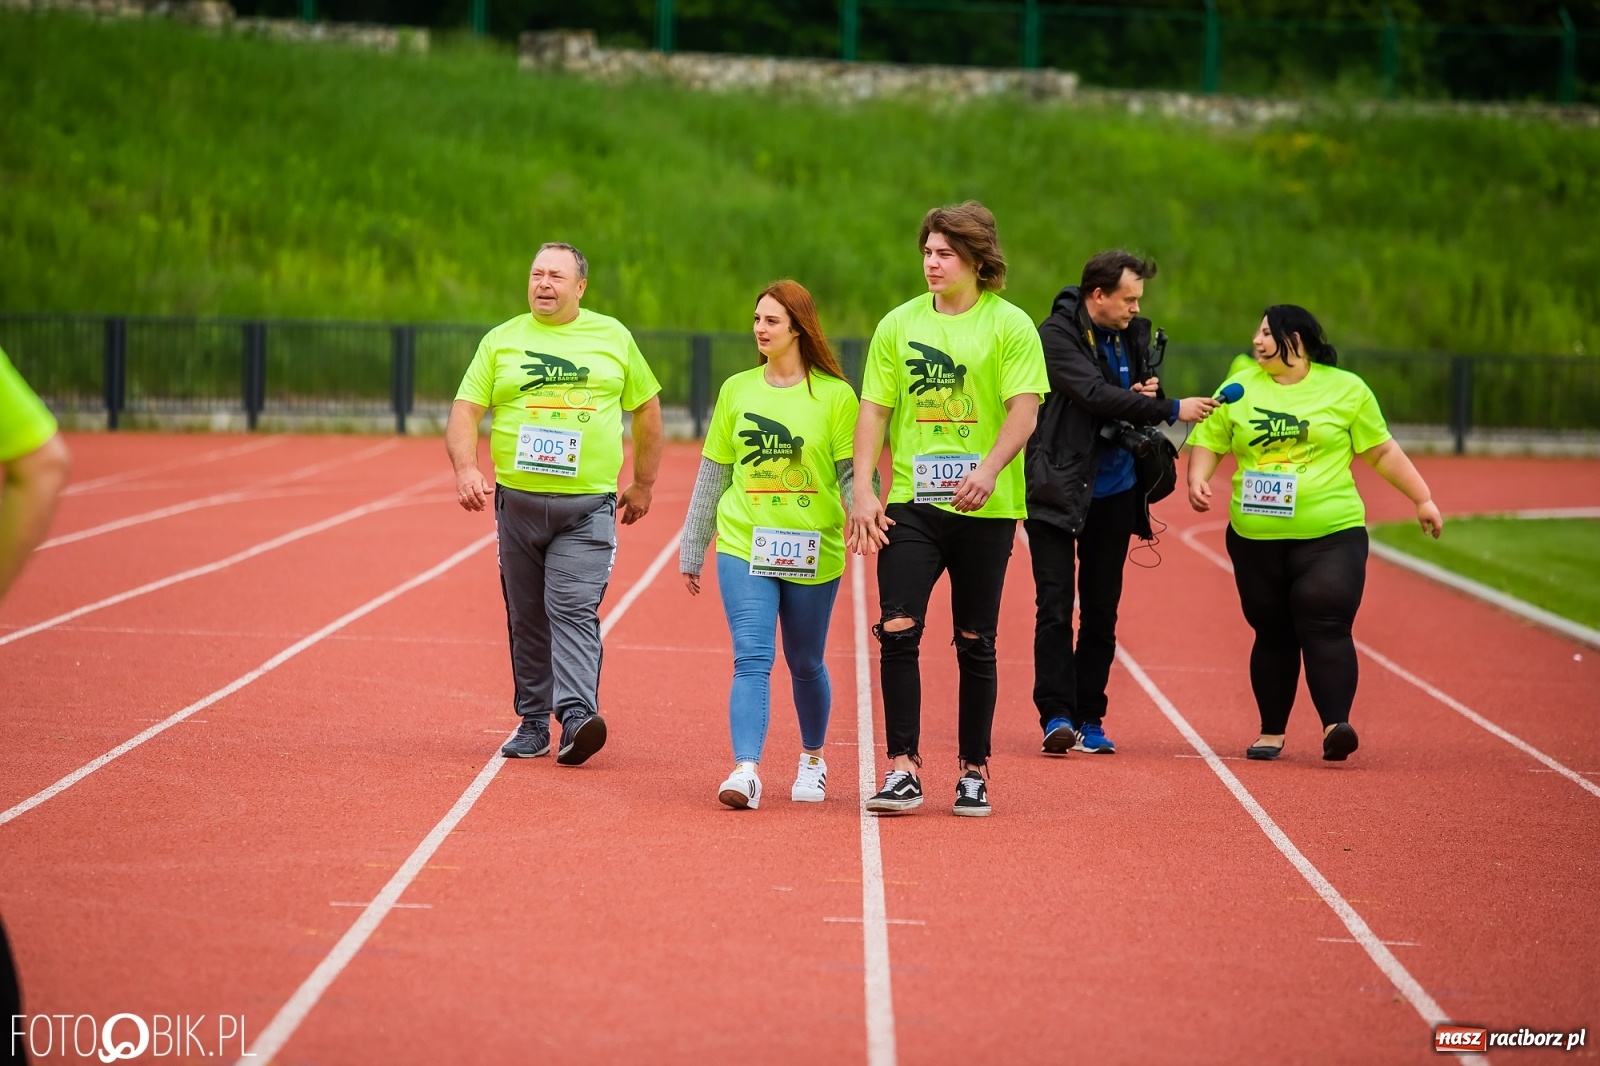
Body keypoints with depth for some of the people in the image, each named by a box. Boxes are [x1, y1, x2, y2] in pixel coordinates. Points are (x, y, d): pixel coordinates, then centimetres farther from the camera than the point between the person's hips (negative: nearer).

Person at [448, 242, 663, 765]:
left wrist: (643, 485, 18)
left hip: (588, 507, -2)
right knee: (527, 618, 7)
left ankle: (578, 717, -23)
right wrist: (466, 467, -15)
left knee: (574, 610, -15)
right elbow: (465, 409, 3)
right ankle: (532, 723, 15)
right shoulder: (501, 340, 7)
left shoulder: (613, 337, 8)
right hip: (518, 502, 2)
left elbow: (646, 408, 17)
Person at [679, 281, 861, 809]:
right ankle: (746, 771, -21)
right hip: (744, 547, 1)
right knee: (751, 658, -13)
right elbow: (713, 473, 12)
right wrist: (691, 550, 14)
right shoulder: (737, 390, 6)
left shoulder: (835, 394, -1)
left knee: (806, 664, 13)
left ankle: (812, 759, 35)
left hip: (813, 552, -1)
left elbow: (851, 472, -3)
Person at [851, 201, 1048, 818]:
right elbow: (873, 410, 8)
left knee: (975, 644, 5)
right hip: (909, 505, 2)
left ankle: (974, 773, 15)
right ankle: (903, 769, -6)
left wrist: (987, 471, -24)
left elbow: (1023, 412, -8)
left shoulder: (1010, 325, -1)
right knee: (898, 632, -10)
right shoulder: (899, 325, 8)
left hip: (986, 510, -2)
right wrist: (863, 491, -2)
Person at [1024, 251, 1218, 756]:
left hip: (1114, 492, 6)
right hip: (1058, 490, -6)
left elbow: (1141, 400, 19)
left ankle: (1089, 720, 13)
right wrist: (1171, 409, -26)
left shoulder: (1133, 334, 6)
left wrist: (1147, 393, -6)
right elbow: (1095, 395, -24)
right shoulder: (1058, 334, -13)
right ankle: (1056, 716, -9)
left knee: (1101, 612, 8)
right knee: (1055, 607, -9)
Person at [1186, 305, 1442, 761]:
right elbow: (1208, 443, 10)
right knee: (1272, 634, 8)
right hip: (1256, 538, 3)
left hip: (1330, 535, -2)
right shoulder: (1239, 389, 8)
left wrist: (1423, 499, 10)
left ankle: (1335, 724, -21)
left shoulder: (1346, 389, 3)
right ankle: (1272, 731, 18)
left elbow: (1382, 451, 10)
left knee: (1326, 628, -15)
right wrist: (1197, 481, -10)